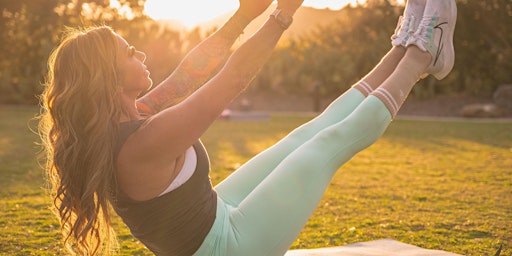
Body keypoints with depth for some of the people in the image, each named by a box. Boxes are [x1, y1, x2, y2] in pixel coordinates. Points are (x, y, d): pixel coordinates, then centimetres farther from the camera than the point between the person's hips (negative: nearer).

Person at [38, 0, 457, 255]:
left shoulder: (120, 125, -5)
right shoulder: (145, 141, -33)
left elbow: (187, 75, 2)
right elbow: (234, 79, -28)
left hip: (213, 216, 8)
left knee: (308, 135, 9)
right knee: (332, 140, -3)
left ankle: (403, 50, 21)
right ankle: (421, 54, 14)